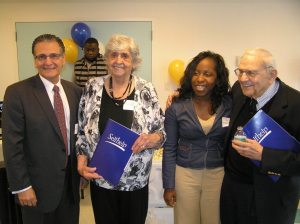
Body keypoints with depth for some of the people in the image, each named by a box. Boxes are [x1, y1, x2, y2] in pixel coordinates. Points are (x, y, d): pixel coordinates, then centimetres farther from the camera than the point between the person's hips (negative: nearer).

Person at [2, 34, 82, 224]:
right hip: (38, 186, -4)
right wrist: (21, 186, -12)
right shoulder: (17, 92, -12)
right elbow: (12, 145, -12)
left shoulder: (75, 91, 2)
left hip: (71, 181, 4)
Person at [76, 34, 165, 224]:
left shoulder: (146, 91, -8)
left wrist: (151, 139, -23)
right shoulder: (93, 87, -4)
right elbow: (82, 131, 4)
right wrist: (81, 162, -7)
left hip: (136, 180, -1)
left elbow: (162, 132, -2)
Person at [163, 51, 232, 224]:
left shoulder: (229, 105, -6)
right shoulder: (177, 108, -8)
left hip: (219, 174, 1)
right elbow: (169, 148, -4)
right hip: (185, 174, 0)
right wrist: (169, 185, -3)